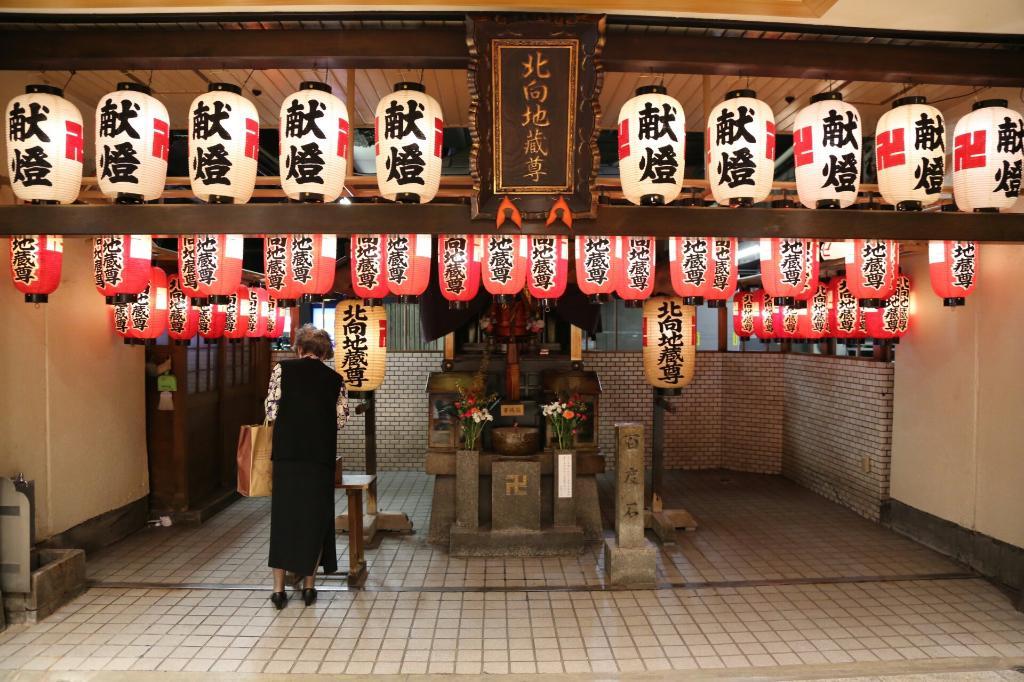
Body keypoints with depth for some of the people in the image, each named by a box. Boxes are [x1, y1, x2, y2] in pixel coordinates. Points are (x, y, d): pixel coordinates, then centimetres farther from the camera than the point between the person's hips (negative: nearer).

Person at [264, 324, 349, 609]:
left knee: (283, 516, 9)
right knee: (315, 518, 11)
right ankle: (308, 585, 17)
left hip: (287, 453, -1)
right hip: (322, 456, 1)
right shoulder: (335, 379, 5)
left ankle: (279, 588, 12)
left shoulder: (283, 369, 0)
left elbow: (271, 411, -3)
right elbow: (341, 419, 5)